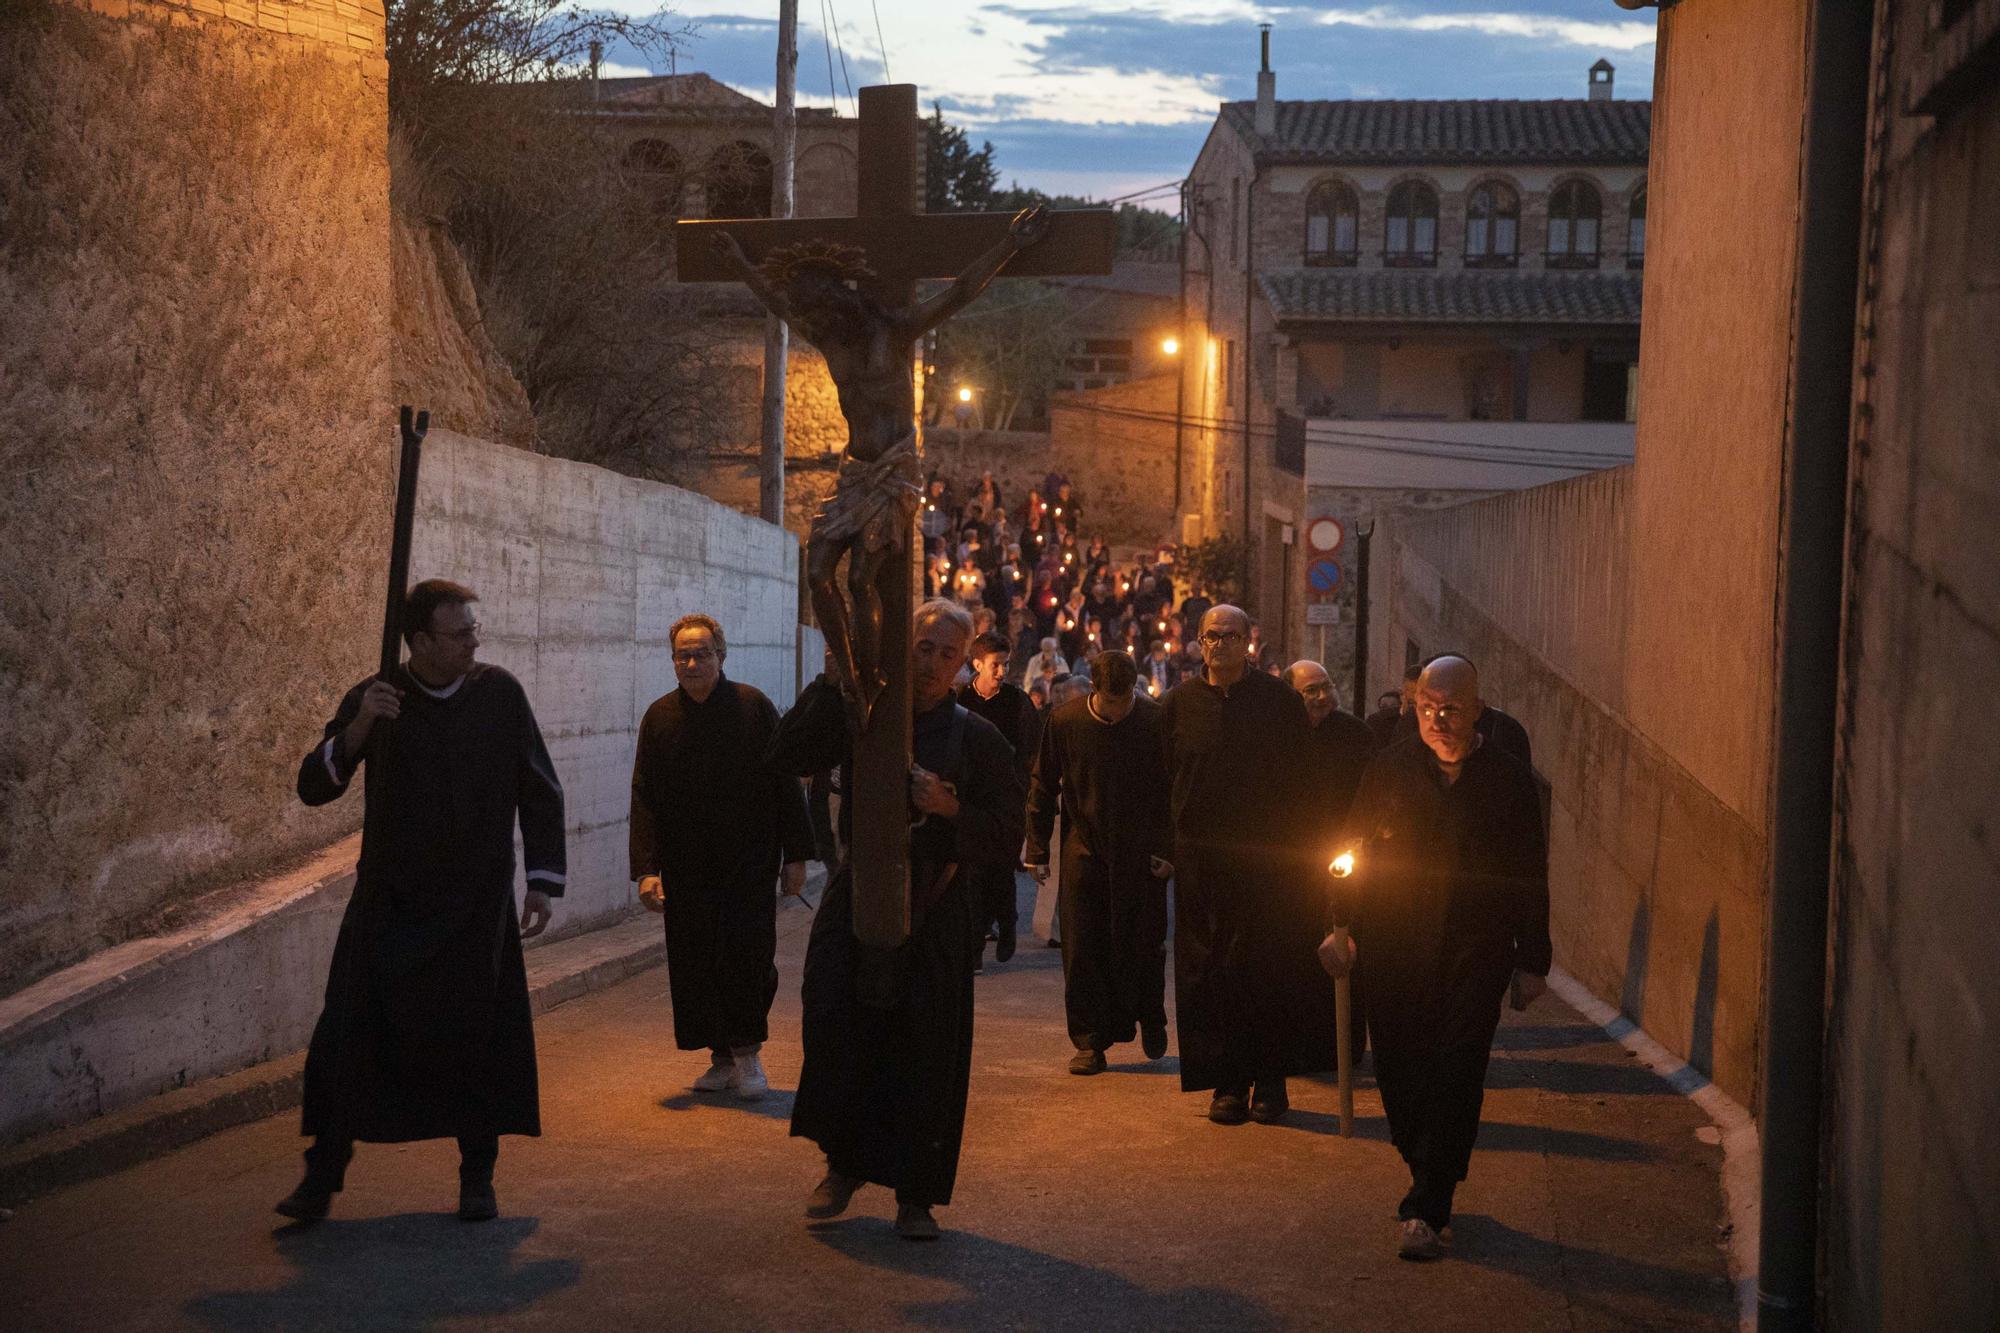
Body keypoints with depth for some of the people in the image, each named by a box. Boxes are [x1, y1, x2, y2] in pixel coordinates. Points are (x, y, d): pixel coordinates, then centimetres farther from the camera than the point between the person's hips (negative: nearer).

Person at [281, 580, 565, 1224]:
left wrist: (542, 882, 1)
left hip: (475, 905, 0)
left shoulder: (499, 694, -2)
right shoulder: (377, 698, -2)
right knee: (347, 1033, -5)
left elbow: (541, 791, 6)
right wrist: (357, 728, -20)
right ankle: (322, 1176, 9)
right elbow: (313, 787, -4)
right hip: (389, 900, 0)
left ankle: (477, 1178, 17)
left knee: (479, 1039, 0)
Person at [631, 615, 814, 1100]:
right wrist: (647, 868, -5)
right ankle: (722, 1058, 17)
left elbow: (785, 784, 0)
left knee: (748, 955, -10)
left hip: (749, 864, -3)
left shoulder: (753, 707, -3)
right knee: (694, 964, 4)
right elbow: (644, 799, 4)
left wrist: (796, 855, -2)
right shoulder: (660, 717, 4)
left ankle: (747, 1052, 6)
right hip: (687, 869, 3)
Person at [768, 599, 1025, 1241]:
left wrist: (952, 809, -17)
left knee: (924, 1054, 0)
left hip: (934, 911, -1)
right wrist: (832, 682, -10)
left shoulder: (979, 739, 4)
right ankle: (844, 1163, 15)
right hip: (855, 902, 1)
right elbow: (786, 755, -5)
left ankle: (915, 1196, 12)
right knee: (833, 1030, -7)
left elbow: (1008, 833, 0)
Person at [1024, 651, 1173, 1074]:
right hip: (1084, 852, 1)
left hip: (1141, 854, -1)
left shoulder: (1156, 721, -8)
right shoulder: (1065, 721, -4)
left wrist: (1167, 849, -5)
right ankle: (1090, 1043, 8)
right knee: (1082, 951, 0)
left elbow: (1173, 789, 0)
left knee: (1144, 947, 5)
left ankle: (1150, 1020, 30)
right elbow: (1042, 789, 5)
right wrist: (1037, 850, 3)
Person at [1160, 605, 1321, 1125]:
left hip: (1267, 858, -1)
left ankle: (1270, 1081, 10)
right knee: (1211, 973, 2)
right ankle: (1228, 1083, 9)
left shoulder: (1279, 701, 3)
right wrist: (1163, 848, 3)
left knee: (1270, 966, 1)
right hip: (1200, 861, 1)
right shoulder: (1180, 703, 6)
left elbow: (1303, 779, 5)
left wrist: (1298, 845, -1)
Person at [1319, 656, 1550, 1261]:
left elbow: (1530, 876, 6)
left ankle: (1426, 1210, -6)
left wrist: (1532, 960, 4)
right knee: (1400, 1075, 5)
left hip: (1474, 955, -2)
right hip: (1393, 950, 2)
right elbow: (1356, 847, 11)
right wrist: (1344, 924, 2)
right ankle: (1430, 1182, 26)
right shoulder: (1388, 769, 7)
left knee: (1455, 1077, -8)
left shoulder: (1508, 778, 3)